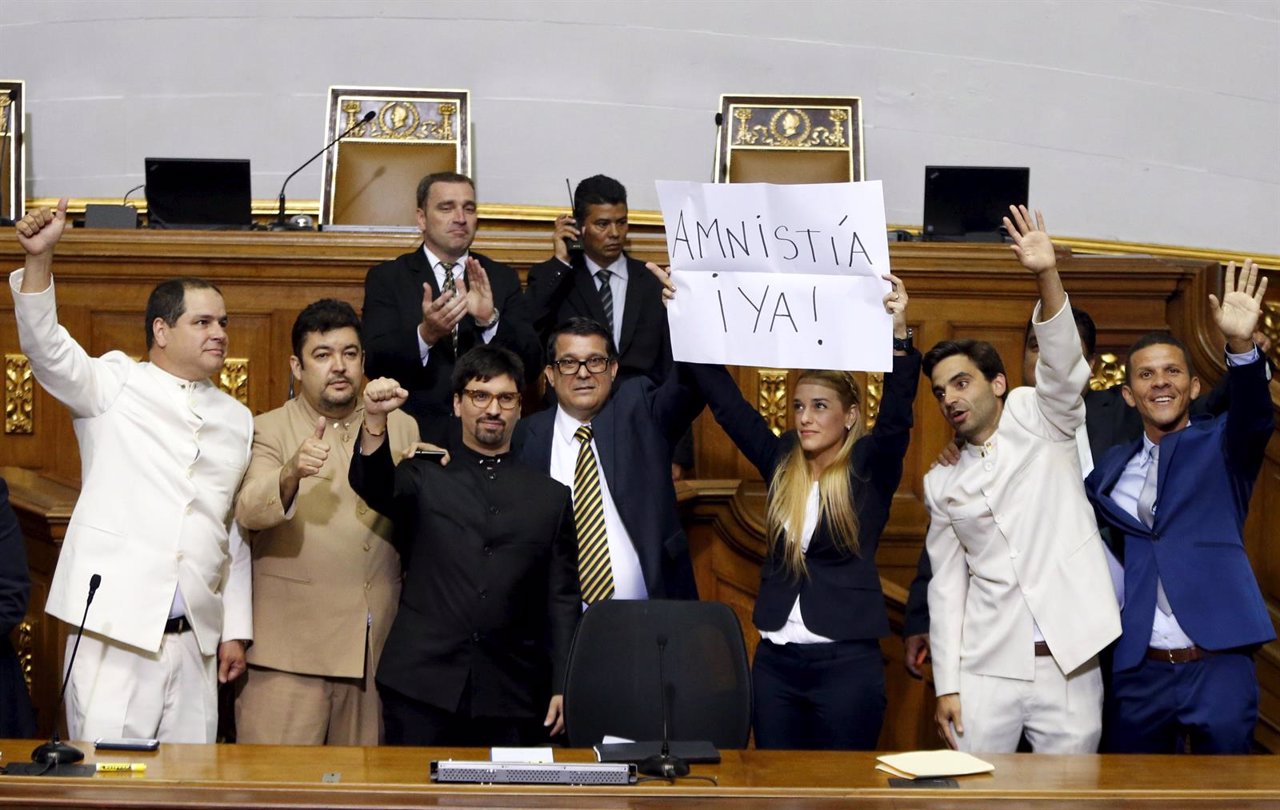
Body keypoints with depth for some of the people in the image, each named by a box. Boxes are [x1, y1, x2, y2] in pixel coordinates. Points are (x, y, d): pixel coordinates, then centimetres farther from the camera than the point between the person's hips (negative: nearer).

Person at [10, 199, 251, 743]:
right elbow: (47, 349, -13)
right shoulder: (114, 384, 5)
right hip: (115, 628, -4)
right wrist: (39, 258, -29)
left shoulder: (236, 420, 17)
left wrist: (236, 631, 14)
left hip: (194, 638, 4)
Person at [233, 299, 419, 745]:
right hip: (289, 652, -3)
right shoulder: (268, 430, 2)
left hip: (376, 650, 3)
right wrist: (291, 473, -35)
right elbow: (249, 511, -15)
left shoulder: (401, 428, 14)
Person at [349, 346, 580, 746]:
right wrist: (375, 420, -28)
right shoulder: (424, 478, 11)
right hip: (421, 688, -1)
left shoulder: (551, 497, 14)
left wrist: (562, 687, 4)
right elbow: (374, 487, -11)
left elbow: (562, 602, 11)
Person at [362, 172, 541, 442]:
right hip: (413, 434, -2)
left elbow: (531, 361, 3)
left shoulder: (502, 279, 13)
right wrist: (425, 335, -21)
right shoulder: (386, 278, 7)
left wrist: (490, 320, -14)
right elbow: (374, 362, -4)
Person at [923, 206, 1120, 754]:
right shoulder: (941, 485, 13)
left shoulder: (1039, 421, 5)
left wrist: (1047, 277, -32)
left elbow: (1062, 366, -16)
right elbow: (946, 586, 12)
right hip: (987, 669, 3)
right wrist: (946, 685, 4)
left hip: (1069, 665, -3)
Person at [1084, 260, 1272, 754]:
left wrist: (1241, 346, -36)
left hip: (1216, 663, -3)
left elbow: (1254, 420, -16)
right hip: (1138, 671, 3)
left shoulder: (1219, 446, 5)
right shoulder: (1112, 468, 16)